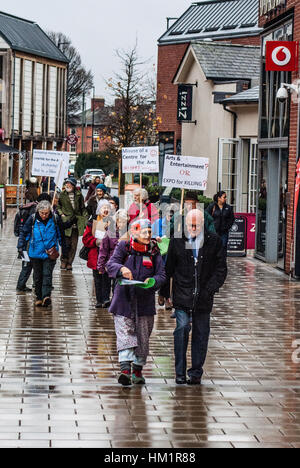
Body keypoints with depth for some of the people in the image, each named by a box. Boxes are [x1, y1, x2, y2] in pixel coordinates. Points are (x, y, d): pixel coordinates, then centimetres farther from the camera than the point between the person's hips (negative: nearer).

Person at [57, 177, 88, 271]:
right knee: (66, 243, -8)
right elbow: (58, 206, 13)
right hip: (66, 221, -2)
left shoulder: (79, 195, 8)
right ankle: (64, 261, 6)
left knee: (74, 244, 3)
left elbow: (83, 208, 14)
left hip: (76, 223, 2)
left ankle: (69, 263, 11)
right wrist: (61, 214, -3)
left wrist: (85, 218, 5)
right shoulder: (62, 195, 5)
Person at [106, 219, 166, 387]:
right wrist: (121, 269, -31)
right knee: (124, 334, -13)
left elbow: (162, 275, 0)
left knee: (143, 338, 8)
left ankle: (137, 371, 22)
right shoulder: (124, 247, 1)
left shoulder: (154, 252, 5)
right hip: (124, 299, -2)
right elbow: (111, 265, -9)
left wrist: (152, 281, -22)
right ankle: (125, 368, -23)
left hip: (145, 301, 2)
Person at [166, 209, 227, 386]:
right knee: (182, 328, -12)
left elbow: (221, 269, 4)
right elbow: (169, 268, 7)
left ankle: (196, 373, 17)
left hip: (203, 297, 1)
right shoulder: (177, 241, 2)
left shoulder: (214, 241, 2)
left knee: (201, 334, 7)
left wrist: (210, 289, -7)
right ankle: (180, 372, -4)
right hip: (182, 296, -1)